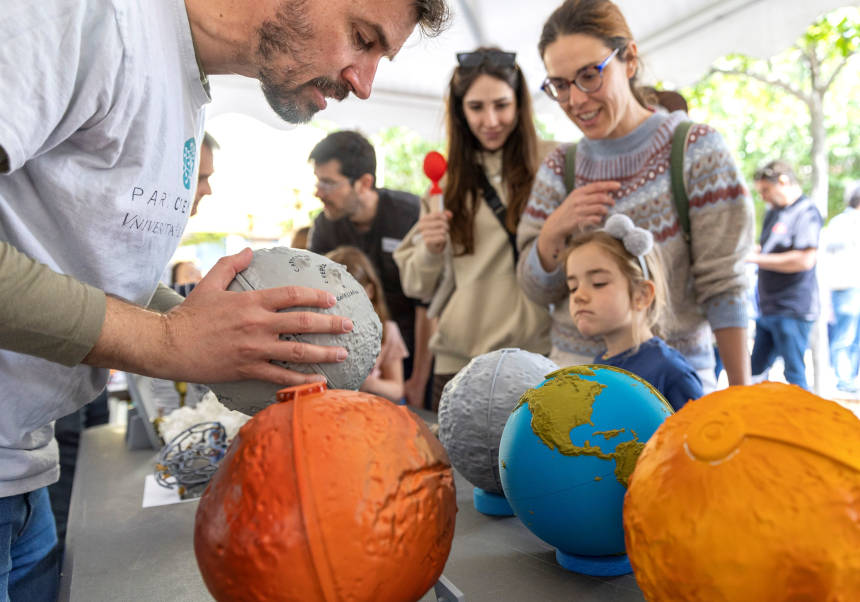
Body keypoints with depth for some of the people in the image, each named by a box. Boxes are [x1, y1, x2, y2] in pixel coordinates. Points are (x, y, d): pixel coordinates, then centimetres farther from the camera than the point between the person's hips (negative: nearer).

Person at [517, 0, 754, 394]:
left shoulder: (695, 150, -6)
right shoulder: (560, 168, 4)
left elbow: (722, 283, -8)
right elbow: (537, 291, 5)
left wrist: (741, 393, -10)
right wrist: (552, 232, -14)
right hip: (575, 373, 3)